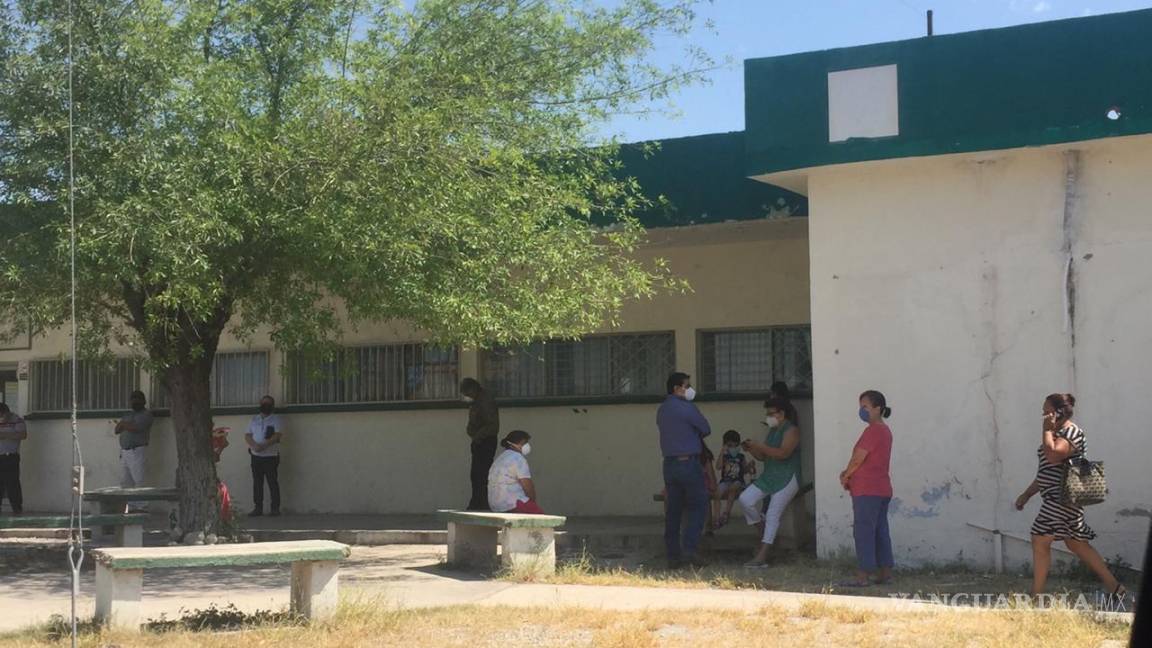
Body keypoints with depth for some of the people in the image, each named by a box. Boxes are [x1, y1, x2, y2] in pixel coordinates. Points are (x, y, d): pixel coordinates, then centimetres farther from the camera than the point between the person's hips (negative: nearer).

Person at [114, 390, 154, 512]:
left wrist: (123, 424, 1)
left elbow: (137, 428, -15)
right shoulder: (129, 415, 23)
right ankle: (130, 506, 7)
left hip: (137, 451, -7)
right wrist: (127, 425, -3)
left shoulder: (146, 414, 0)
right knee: (125, 481, 4)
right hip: (124, 451, 7)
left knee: (138, 480, -10)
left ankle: (142, 507, -10)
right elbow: (117, 430, 16)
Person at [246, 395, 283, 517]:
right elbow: (247, 436, 9)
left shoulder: (276, 420, 1)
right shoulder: (254, 419, 15)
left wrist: (263, 446, -22)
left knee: (273, 483, -3)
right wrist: (254, 445, -12)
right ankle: (258, 508, 9)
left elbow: (277, 436, -12)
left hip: (271, 456, -4)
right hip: (256, 456, 4)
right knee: (257, 483, 5)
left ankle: (275, 508, 0)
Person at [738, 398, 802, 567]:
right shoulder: (772, 431, 17)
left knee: (773, 515, -10)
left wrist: (759, 446, -25)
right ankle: (766, 530, 11)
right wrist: (752, 449, -2)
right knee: (745, 499, -9)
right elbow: (763, 456, 19)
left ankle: (762, 556, -12)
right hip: (768, 477, 8)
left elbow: (783, 453, -25)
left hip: (787, 479, -8)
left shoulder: (791, 430, -10)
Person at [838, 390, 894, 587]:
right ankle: (885, 573, 15)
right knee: (880, 531, 12)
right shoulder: (884, 430, 16)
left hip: (867, 491, -10)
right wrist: (849, 473, 7)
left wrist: (845, 476, 1)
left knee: (863, 532, -8)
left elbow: (858, 459, -15)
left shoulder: (873, 431, -16)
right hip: (882, 489, 10)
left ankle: (862, 577, -8)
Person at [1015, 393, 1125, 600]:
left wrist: (1046, 430, -17)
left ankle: (1036, 596, -6)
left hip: (1062, 496, -11)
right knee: (1076, 543, 12)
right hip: (1056, 497, 11)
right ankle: (1115, 588, 16)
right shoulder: (1057, 434, 20)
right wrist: (1027, 494, 24)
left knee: (1040, 541, -9)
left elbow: (1052, 455, -29)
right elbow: (1046, 471, 25)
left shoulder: (1071, 432, -11)